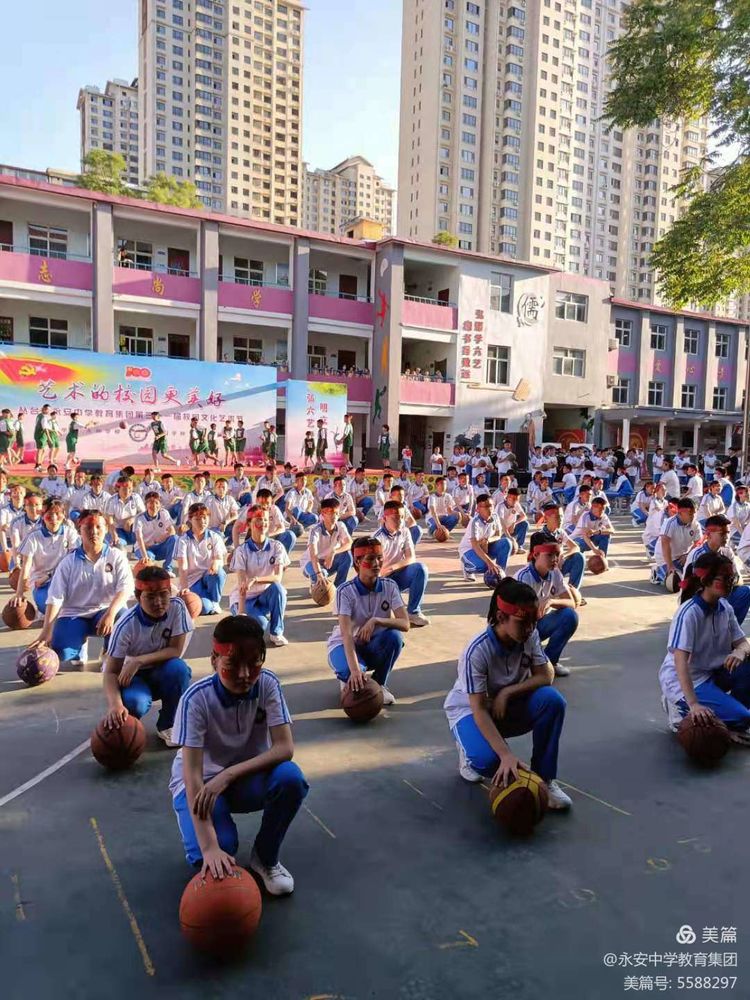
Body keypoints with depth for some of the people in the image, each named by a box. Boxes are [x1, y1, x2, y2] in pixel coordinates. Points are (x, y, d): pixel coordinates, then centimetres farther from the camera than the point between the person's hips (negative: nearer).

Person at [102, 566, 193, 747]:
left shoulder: (177, 607, -20)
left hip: (162, 672, 2)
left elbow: (176, 650, -20)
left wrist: (139, 661, -31)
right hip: (132, 676, -2)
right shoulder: (126, 625, -24)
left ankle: (167, 725, -6)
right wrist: (115, 704, -43)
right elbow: (111, 671, -24)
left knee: (178, 668, -32)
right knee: (133, 703, -34)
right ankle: (126, 723, 6)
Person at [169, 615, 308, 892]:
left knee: (290, 777, -30)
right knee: (219, 847, -31)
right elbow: (192, 773, -30)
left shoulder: (267, 684, -18)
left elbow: (285, 748, -23)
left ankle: (265, 857, -3)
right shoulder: (197, 698, -25)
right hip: (202, 782, -2)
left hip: (248, 776, 2)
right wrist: (209, 847, -40)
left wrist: (228, 775, -35)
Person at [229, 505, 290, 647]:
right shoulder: (242, 550, -12)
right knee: (260, 624, -30)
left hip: (266, 596, 2)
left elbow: (278, 577, -19)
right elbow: (242, 583, -19)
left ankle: (276, 633, -13)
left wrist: (255, 579, -36)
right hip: (245, 598, -2)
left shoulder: (276, 547, -7)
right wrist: (241, 611, -30)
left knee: (277, 587, -31)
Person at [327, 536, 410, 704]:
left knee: (395, 635, -30)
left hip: (374, 646, 3)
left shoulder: (390, 586, -12)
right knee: (352, 673, -37)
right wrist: (354, 669, -45)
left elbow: (405, 624, -20)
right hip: (344, 645, -3)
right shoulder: (345, 591, -22)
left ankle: (379, 683, -4)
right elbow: (346, 633, -31)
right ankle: (348, 678, 4)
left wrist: (376, 621, -37)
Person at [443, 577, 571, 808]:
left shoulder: (530, 636, -15)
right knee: (487, 760, -34)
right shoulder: (477, 651, -31)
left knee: (552, 700, -26)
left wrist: (507, 693, -28)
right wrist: (506, 755, -42)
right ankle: (471, 753, 6)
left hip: (507, 707, 4)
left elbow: (545, 676, -14)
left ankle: (544, 778, -11)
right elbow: (479, 710, -32)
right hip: (470, 711, -4)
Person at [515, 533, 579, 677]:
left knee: (570, 616, -20)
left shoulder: (555, 573, -7)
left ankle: (550, 660, -3)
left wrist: (551, 601, -32)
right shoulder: (524, 577, -25)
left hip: (540, 623, 6)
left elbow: (571, 603, -11)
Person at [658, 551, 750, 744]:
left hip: (712, 673, 7)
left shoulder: (725, 607, -1)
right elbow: (681, 661, -30)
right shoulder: (689, 613, -23)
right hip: (684, 681, -7)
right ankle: (684, 710, 0)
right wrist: (693, 704, -38)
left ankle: (731, 708, 3)